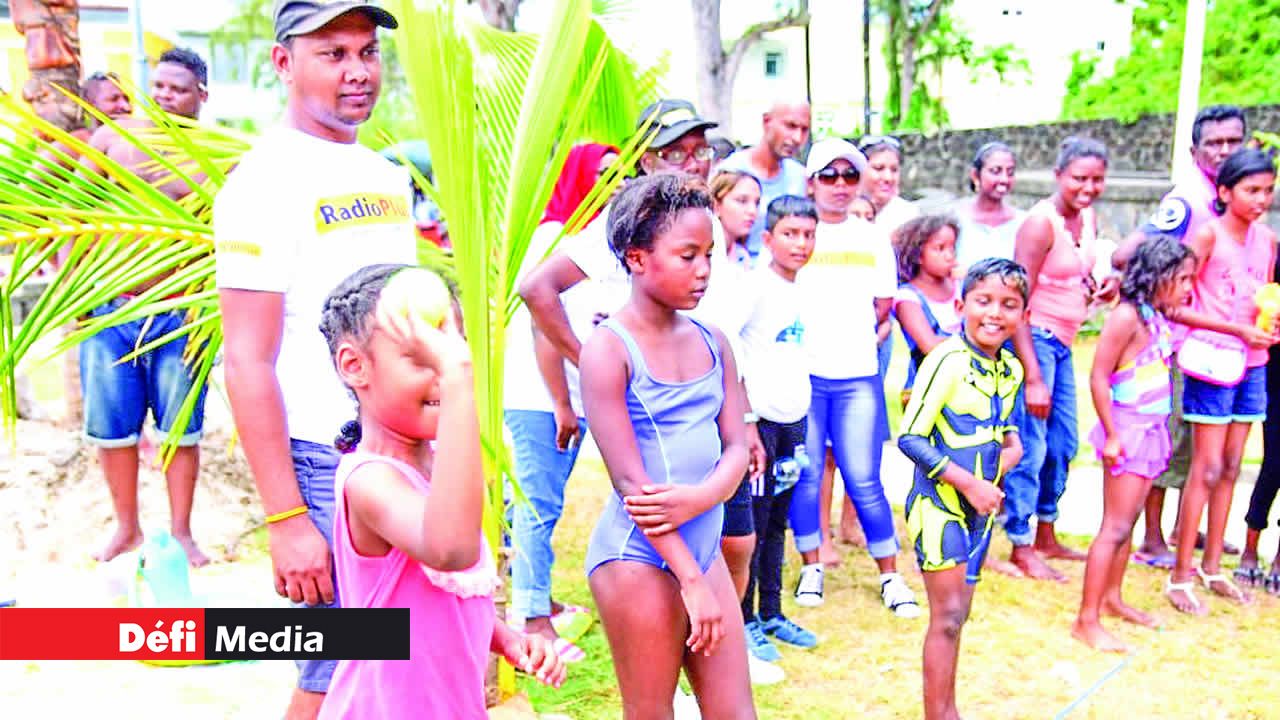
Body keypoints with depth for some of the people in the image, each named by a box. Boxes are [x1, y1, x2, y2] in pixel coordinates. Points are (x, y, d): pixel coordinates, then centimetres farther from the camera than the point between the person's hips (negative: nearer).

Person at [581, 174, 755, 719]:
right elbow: (630, 480, -15)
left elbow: (737, 446, 4)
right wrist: (692, 582, -15)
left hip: (703, 546, 6)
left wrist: (698, 499, -18)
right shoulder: (609, 348, -12)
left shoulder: (711, 342, 7)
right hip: (638, 555, -6)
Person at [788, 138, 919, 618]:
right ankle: (811, 567, 22)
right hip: (802, 372, -1)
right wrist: (805, 339, -2)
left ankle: (890, 575, 14)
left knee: (864, 481, 0)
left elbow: (882, 306, 14)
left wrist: (853, 339, 7)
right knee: (806, 475, 5)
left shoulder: (872, 239, 10)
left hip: (857, 377, 1)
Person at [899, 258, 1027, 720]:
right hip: (939, 504, -7)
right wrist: (968, 483, -19)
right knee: (947, 617, -2)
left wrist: (1008, 449, -3)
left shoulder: (1011, 370, 5)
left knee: (956, 615, 16)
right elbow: (910, 438, -21)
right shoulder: (947, 360, -19)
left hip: (980, 506, 7)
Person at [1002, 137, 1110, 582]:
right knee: (1031, 447, -6)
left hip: (1063, 343, 9)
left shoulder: (1089, 219, 8)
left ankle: (1046, 536, 31)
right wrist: (1032, 377, -23)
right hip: (1034, 340, -9)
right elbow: (1017, 302, -20)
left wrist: (1097, 288, 1)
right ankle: (1020, 546, 8)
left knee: (1063, 444, 16)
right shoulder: (1041, 223, -16)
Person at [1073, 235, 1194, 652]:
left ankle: (1111, 598, 31)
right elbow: (1099, 378, -18)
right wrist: (1111, 435, -18)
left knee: (1127, 523, 17)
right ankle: (1087, 621, 0)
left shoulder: (1157, 318, 10)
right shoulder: (1127, 316, -16)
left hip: (1151, 431, 8)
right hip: (1128, 431, -8)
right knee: (1116, 527, -6)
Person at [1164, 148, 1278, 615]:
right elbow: (1175, 305, -14)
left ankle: (1212, 567, 23)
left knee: (1230, 467, 11)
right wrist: (1238, 330, -18)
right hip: (1213, 361, -6)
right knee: (1207, 468, -5)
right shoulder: (1207, 234, -9)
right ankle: (1180, 576, 4)